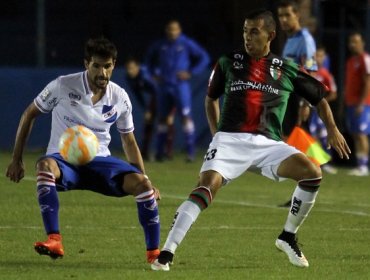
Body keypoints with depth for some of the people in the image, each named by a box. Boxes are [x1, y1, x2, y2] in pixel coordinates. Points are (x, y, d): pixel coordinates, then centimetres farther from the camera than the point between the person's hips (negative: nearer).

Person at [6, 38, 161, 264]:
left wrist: (146, 181, 6)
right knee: (45, 165, -40)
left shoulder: (120, 98, 1)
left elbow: (129, 141, 14)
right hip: (63, 160, -3)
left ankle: (154, 252, -11)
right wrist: (17, 159, 1)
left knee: (140, 183, -24)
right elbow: (30, 115, 2)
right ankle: (54, 241, -45)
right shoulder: (63, 86, -10)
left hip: (99, 161, 3)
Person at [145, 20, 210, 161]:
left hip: (181, 86, -4)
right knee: (162, 118, 7)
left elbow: (204, 58, -2)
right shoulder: (160, 45, 8)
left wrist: (191, 73, -9)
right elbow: (149, 58, 27)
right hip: (164, 86, 4)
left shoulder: (187, 44, -4)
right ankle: (159, 152, 15)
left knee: (186, 116, -12)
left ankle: (190, 151, -12)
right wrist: (154, 73, 14)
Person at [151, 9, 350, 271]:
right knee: (207, 186, -28)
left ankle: (288, 237, 1)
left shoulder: (286, 70, 9)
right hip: (230, 139, -1)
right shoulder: (228, 63, 11)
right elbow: (211, 98, 26)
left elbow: (319, 97, 20)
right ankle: (166, 254, -31)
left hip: (268, 143, 1)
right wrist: (216, 131, 15)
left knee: (312, 172, -21)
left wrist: (332, 129, 8)